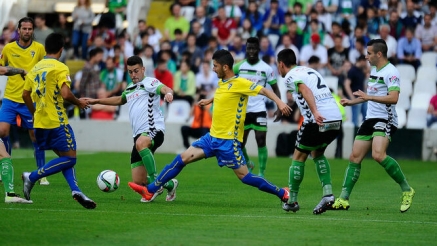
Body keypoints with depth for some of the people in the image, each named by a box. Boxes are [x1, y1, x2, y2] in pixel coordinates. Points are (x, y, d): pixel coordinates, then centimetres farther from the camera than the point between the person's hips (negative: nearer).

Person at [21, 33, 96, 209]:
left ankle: (76, 190, 0)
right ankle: (32, 177, -8)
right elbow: (65, 94, -22)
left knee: (64, 156, 14)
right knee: (70, 158, -1)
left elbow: (25, 94, 14)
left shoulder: (35, 68, 11)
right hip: (57, 122, -8)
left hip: (40, 122, 8)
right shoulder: (60, 68, -10)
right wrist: (79, 103, -3)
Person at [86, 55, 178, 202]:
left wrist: (168, 93, -44)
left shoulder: (149, 82, 0)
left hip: (154, 129, -7)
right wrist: (96, 101, 49)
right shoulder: (130, 89, 24)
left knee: (140, 144, -44)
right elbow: (120, 100, 46)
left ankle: (155, 181, -38)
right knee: (138, 182, -1)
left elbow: (164, 88, -21)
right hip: (139, 135, 7)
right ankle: (169, 184, 25)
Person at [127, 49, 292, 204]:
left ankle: (282, 194, 7)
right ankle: (151, 191, 9)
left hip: (228, 140, -8)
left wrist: (279, 102, -33)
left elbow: (264, 90, -19)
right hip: (213, 136, 8)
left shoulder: (240, 83, -14)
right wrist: (210, 100, 39)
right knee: (182, 158, 4)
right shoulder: (221, 82, 10)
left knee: (243, 176, -6)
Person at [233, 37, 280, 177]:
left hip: (259, 109, -2)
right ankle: (248, 164, 33)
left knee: (261, 141, -8)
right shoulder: (238, 67, 1)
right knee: (240, 143, 6)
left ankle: (261, 174, -2)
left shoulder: (266, 68, -3)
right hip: (242, 110, 2)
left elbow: (275, 88, 2)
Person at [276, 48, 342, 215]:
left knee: (299, 157, 10)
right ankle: (328, 193, 9)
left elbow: (306, 90, -20)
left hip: (319, 120, -7)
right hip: (336, 119, 7)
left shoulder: (290, 76, -1)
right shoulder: (309, 70, 25)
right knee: (318, 154, 25)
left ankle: (292, 201, 15)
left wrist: (315, 112, -31)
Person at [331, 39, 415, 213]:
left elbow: (393, 98, -25)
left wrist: (368, 97, -25)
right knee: (354, 158, 5)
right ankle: (344, 199, 10)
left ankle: (406, 190, -14)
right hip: (370, 119, 9)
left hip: (385, 120, -9)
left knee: (378, 155, -28)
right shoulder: (374, 70, 16)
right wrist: (351, 102, 31)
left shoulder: (391, 72, -13)